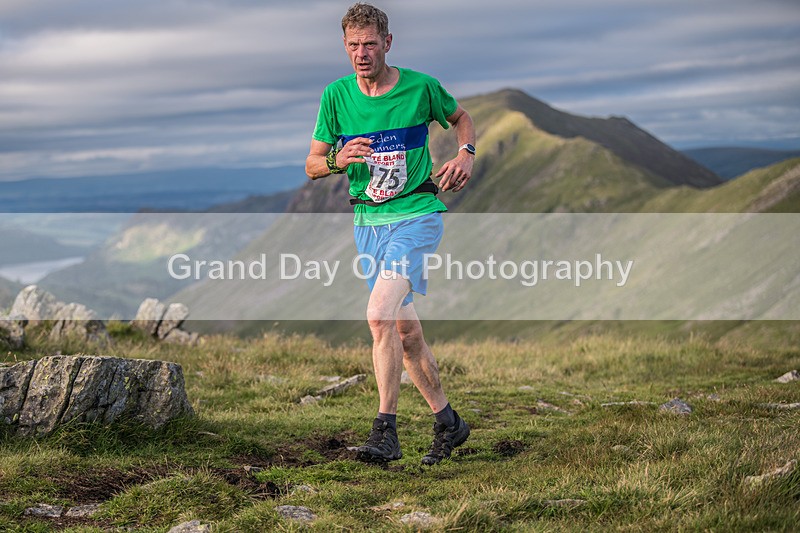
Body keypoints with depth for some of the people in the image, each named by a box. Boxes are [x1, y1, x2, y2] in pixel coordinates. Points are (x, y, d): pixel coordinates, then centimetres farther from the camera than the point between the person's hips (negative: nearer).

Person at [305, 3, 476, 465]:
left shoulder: (421, 87, -6)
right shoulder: (336, 96, 1)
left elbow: (462, 118, 15)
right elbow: (312, 166, 6)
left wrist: (466, 155, -4)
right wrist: (337, 160, -15)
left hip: (417, 214, -5)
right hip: (368, 221, 5)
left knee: (380, 314, -22)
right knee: (405, 329, 10)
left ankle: (386, 431, -19)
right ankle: (448, 422, 26)